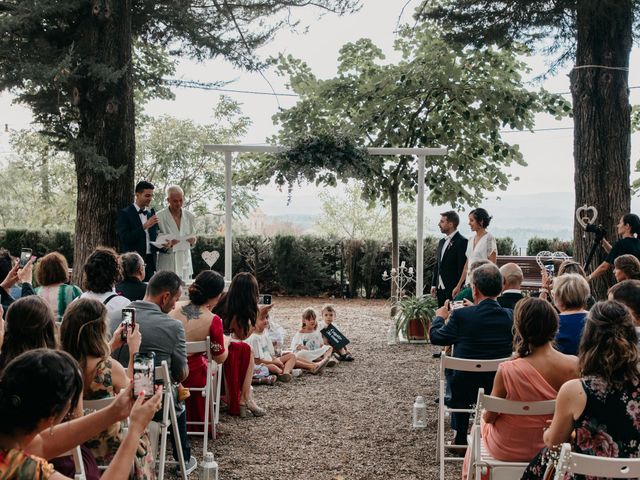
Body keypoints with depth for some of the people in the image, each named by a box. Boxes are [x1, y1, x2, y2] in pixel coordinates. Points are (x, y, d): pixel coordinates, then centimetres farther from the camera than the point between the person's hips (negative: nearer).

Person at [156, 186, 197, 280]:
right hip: (167, 262, -3)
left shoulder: (190, 216, 8)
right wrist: (168, 244, -20)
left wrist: (192, 241, -7)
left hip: (185, 261, 3)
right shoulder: (160, 217, -3)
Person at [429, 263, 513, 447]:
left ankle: (460, 438, 37)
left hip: (466, 389, -2)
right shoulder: (510, 316, -10)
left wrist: (440, 317, 18)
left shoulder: (461, 315, -19)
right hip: (500, 388, 2)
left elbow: (435, 337, -4)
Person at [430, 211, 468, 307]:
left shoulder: (462, 242, -10)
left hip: (453, 288, -8)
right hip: (440, 288, 8)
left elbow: (462, 267, -14)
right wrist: (433, 285, 14)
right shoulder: (442, 241, 16)